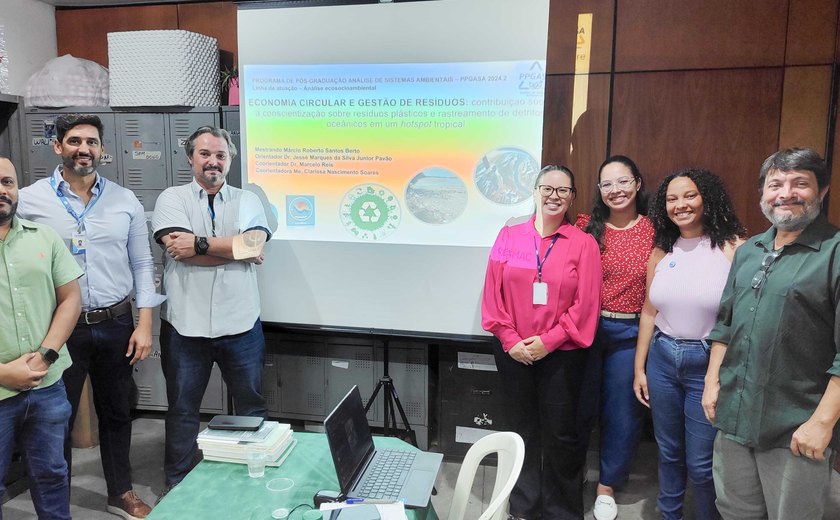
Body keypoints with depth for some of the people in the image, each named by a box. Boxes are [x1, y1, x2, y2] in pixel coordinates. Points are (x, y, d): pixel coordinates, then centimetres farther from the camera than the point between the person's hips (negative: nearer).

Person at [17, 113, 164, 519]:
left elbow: (142, 265, 5)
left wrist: (144, 323, -1)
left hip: (116, 324, 2)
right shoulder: (29, 200, -4)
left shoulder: (125, 201, 2)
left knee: (116, 413, 16)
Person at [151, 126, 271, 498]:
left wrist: (200, 243, -15)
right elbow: (182, 252, -14)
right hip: (185, 324, -1)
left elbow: (255, 244, -11)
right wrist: (236, 248, -11)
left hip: (241, 324, 1)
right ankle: (177, 484, 32)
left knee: (252, 406, 13)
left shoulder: (247, 200, 7)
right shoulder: (172, 198, 2)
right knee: (182, 409, 14)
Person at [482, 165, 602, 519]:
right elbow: (493, 293, 0)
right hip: (514, 353, 2)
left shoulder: (583, 243, -3)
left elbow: (586, 303, -7)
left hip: (562, 355, -2)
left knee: (560, 434, 7)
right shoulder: (509, 236, 2)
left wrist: (549, 341, -13)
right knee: (524, 431, 15)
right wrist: (510, 340, -8)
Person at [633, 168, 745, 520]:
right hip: (662, 359, 5)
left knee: (701, 463, 6)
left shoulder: (733, 247, -10)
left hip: (709, 363, -4)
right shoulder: (661, 251, 5)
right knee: (669, 453, 20)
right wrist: (639, 368, 11)